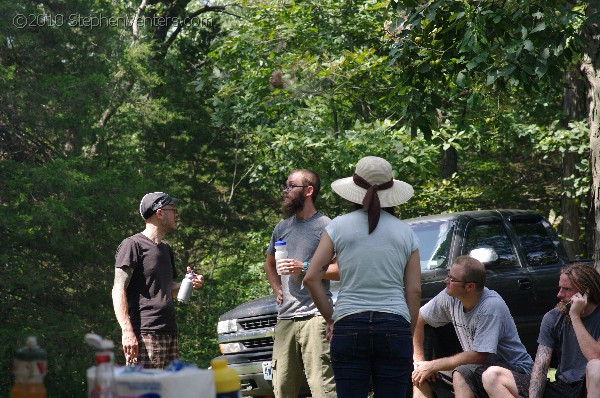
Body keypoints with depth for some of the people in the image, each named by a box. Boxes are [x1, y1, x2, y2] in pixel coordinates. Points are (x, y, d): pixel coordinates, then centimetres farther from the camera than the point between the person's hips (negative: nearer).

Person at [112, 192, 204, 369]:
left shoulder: (165, 249, 24)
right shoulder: (133, 245, -3)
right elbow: (119, 290, -10)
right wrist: (127, 330, -20)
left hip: (169, 333, 8)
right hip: (144, 333, -8)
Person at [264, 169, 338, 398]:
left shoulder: (325, 226, -2)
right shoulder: (282, 228, 19)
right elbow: (269, 264, 34)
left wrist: (305, 268, -13)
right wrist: (277, 288, 16)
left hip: (314, 316, -7)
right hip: (285, 317, 7)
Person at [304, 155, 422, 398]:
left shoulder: (339, 226, 5)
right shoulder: (405, 232, 9)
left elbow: (311, 278, 1)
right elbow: (414, 291, 6)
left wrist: (330, 318, 10)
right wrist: (408, 334, 13)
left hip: (349, 327, -1)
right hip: (394, 327, 1)